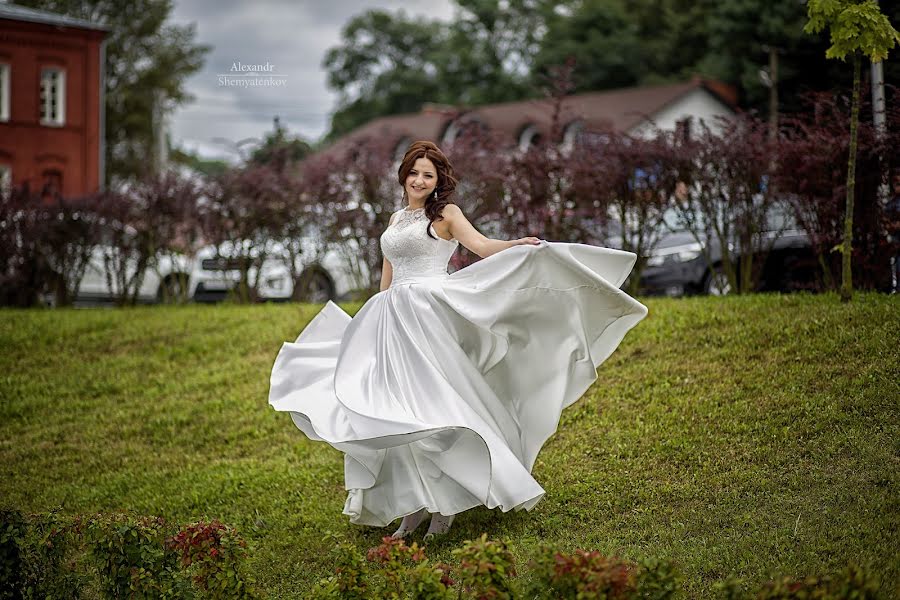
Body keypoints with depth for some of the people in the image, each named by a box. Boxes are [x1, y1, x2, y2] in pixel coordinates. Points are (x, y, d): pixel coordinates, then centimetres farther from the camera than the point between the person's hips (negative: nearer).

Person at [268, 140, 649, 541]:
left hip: (430, 319, -6)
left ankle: (445, 504, -5)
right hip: (394, 321, 6)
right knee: (397, 413, 2)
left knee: (430, 405, -11)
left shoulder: (445, 214, 2)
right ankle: (414, 506, 9)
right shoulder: (396, 219, 20)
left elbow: (482, 246, -14)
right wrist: (375, 322, 23)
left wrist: (519, 244, -32)